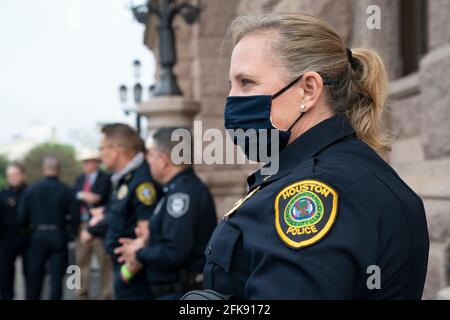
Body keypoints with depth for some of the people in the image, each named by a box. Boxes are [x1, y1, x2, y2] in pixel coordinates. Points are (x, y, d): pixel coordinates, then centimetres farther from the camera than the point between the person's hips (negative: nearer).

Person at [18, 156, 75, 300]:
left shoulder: (31, 189, -5)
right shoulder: (65, 190, -9)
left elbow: (22, 217, -4)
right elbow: (73, 218, -10)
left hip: (37, 236, 1)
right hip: (58, 236, -1)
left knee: (34, 277, 12)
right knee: (56, 277, 4)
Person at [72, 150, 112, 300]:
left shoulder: (106, 179, -3)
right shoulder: (79, 179, 17)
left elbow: (100, 198, -16)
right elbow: (72, 197, 3)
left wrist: (85, 199, -9)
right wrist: (83, 195, -14)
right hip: (81, 225, 6)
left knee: (105, 261, -2)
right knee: (81, 260, 10)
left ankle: (105, 294, 3)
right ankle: (82, 294, 17)